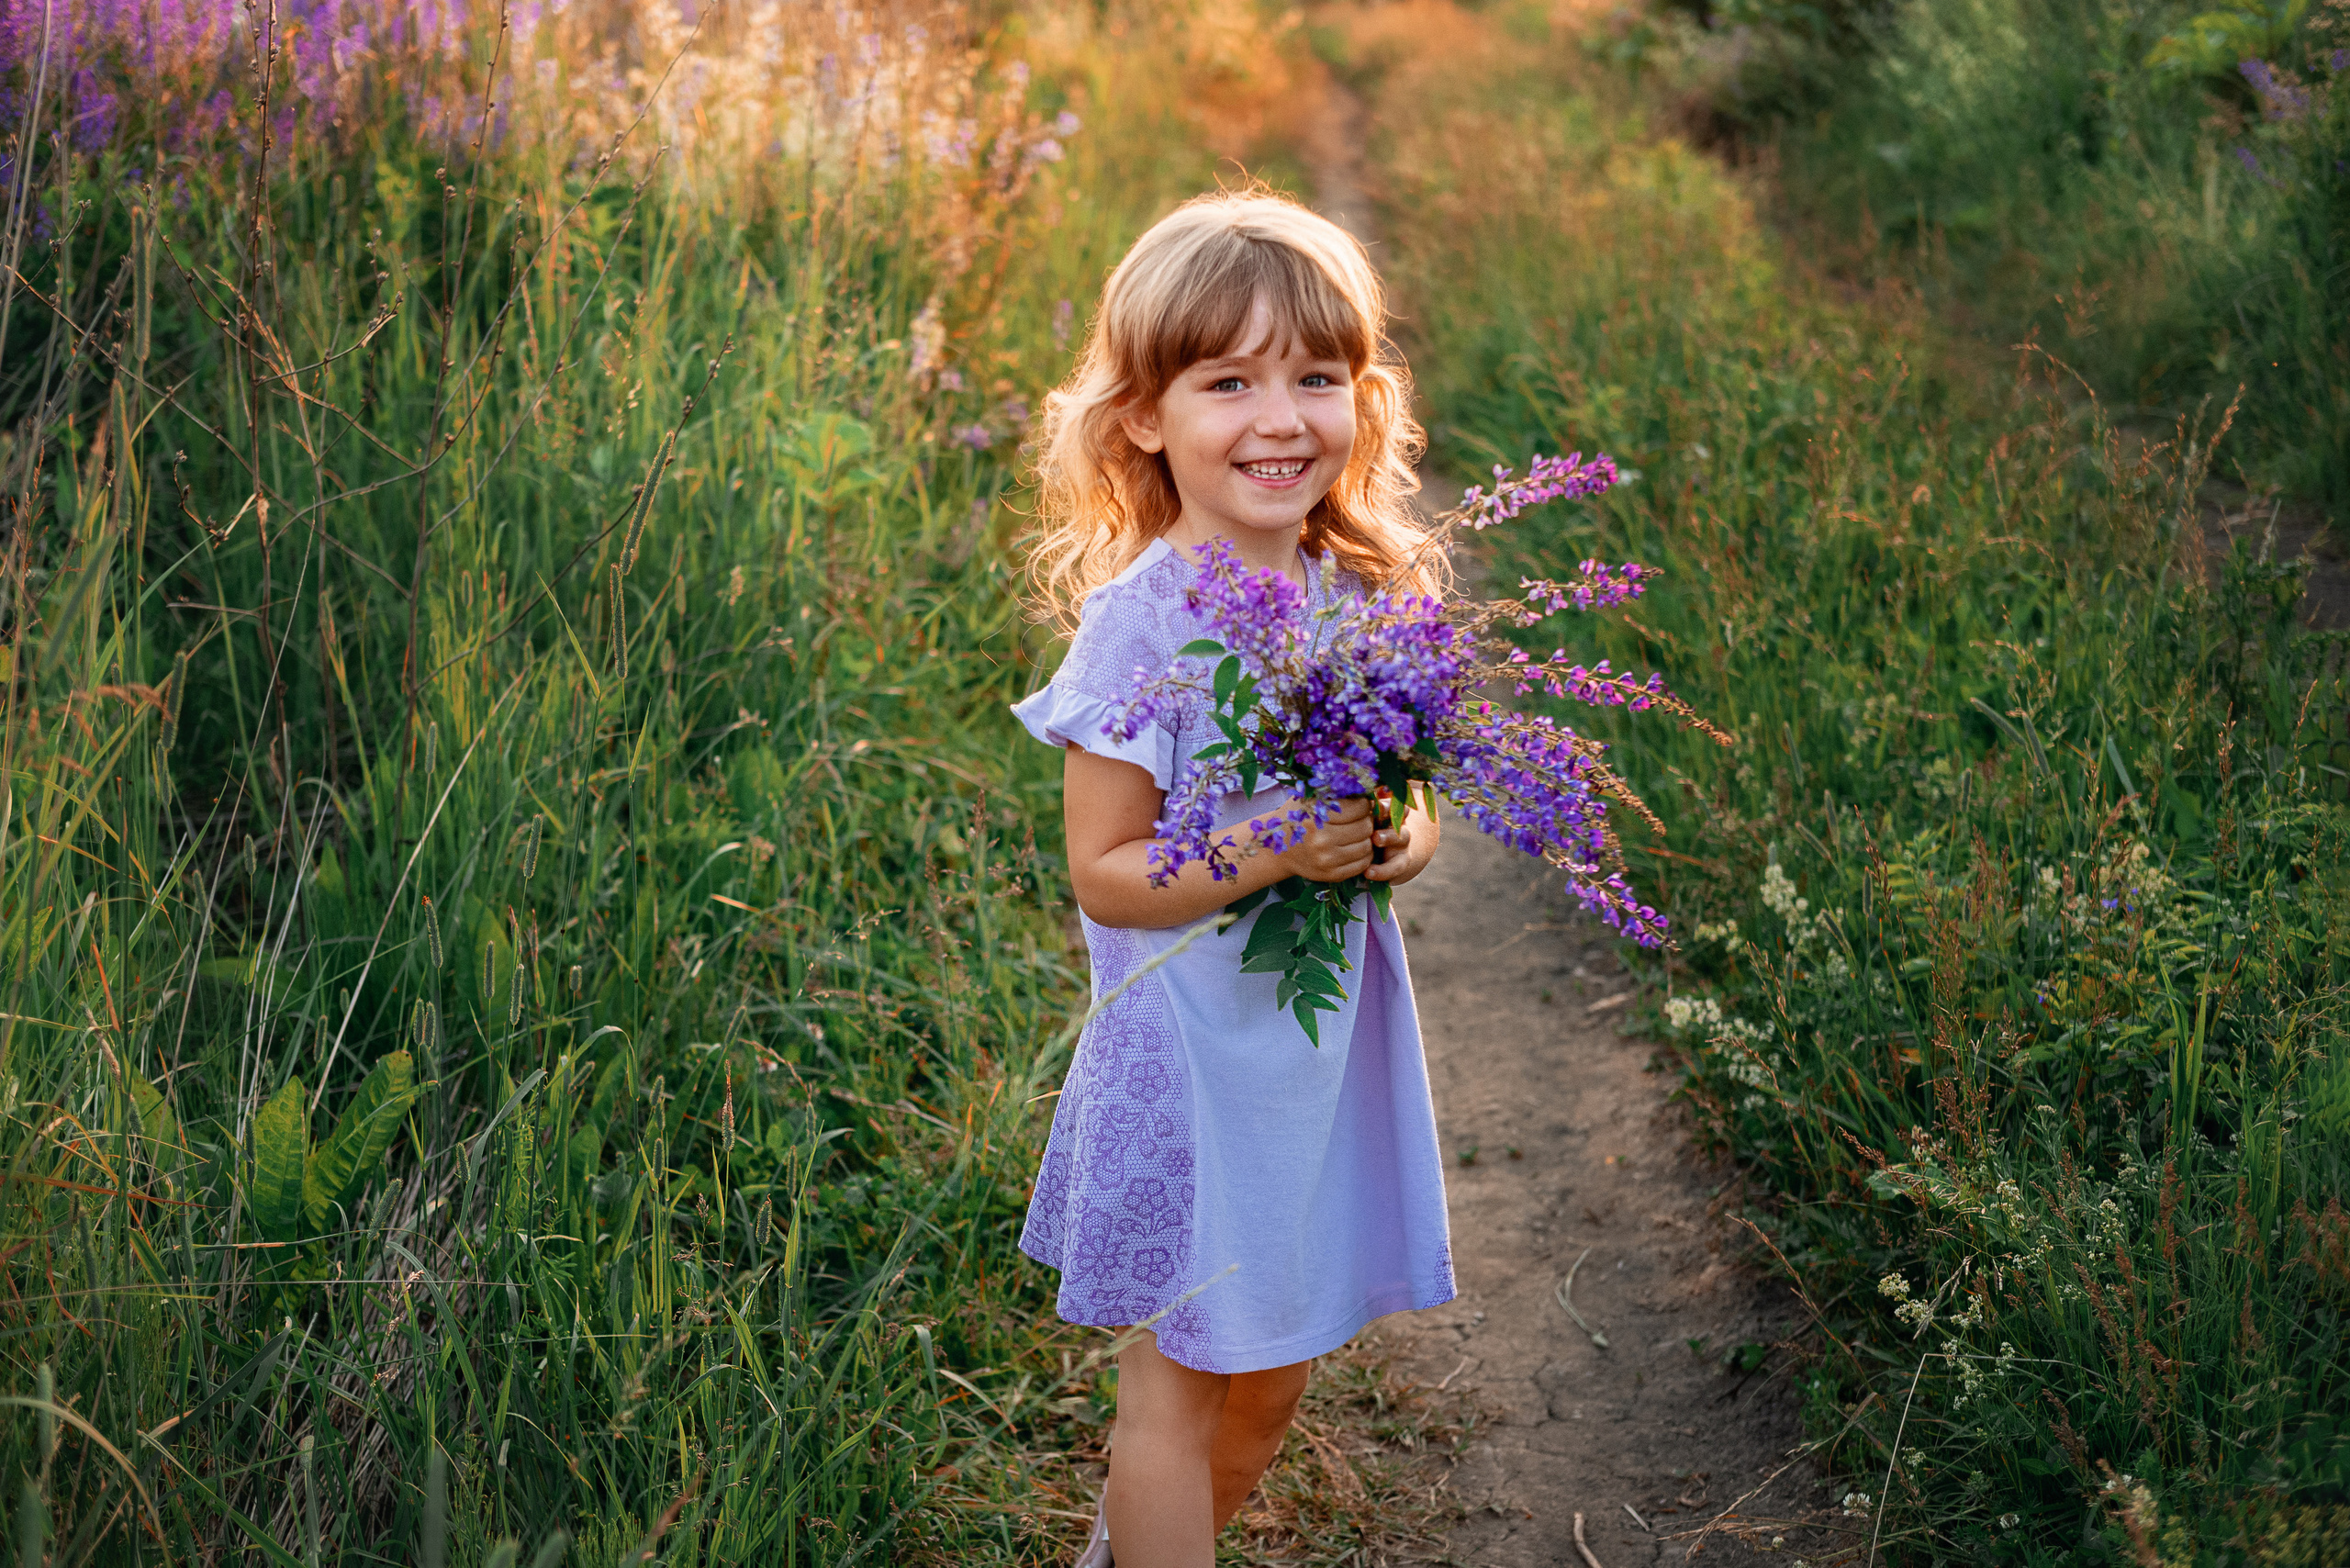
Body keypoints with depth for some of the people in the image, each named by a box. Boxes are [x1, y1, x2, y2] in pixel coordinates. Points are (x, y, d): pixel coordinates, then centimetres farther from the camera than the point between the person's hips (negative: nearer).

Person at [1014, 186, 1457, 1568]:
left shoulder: (1371, 598, 0)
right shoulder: (1138, 622, -18)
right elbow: (1106, 878, -16)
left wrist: (1404, 838, -10)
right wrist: (1266, 856, -29)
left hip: (1332, 1036, 6)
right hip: (1193, 1052, -6)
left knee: (1270, 1385, 19)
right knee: (1181, 1386, 9)